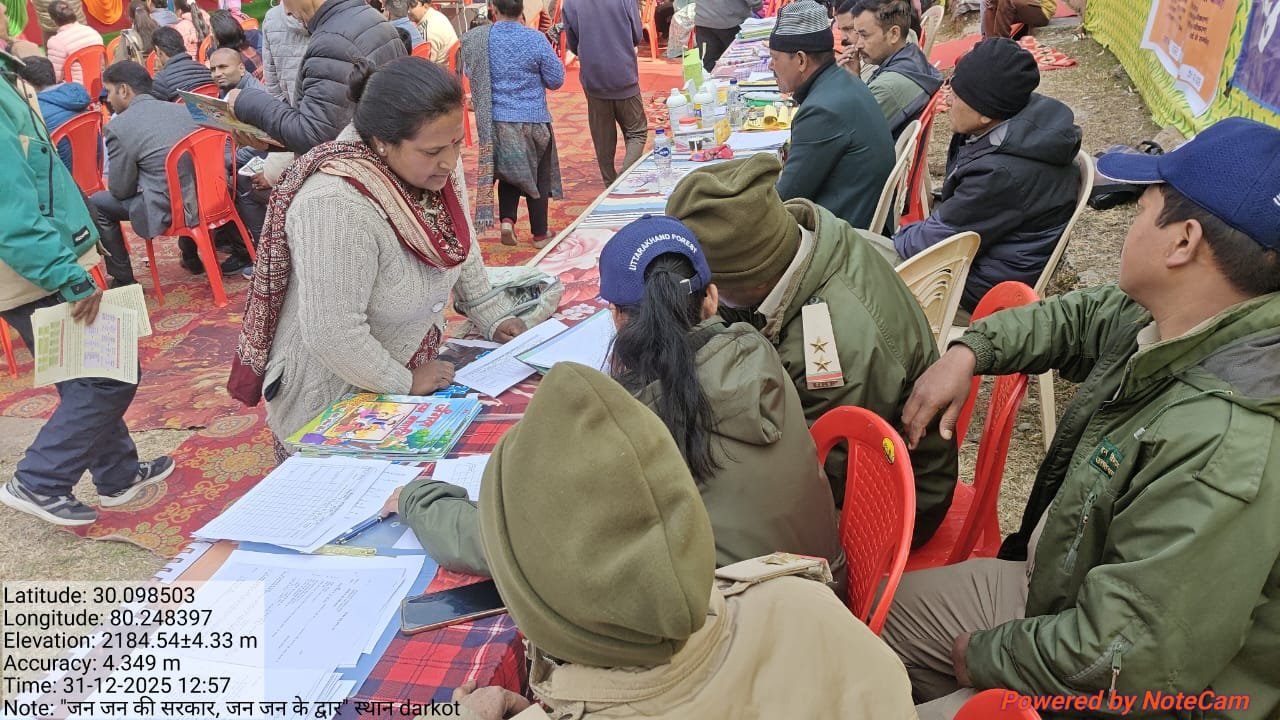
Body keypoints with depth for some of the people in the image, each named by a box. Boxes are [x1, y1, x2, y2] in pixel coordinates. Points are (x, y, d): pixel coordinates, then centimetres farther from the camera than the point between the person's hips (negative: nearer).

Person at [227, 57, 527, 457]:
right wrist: (405, 385, -19)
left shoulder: (436, 166, -9)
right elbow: (332, 332, -32)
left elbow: (460, 244, 8)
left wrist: (493, 317, 3)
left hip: (412, 369, 7)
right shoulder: (336, 204, -33)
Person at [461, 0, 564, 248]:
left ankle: (507, 220, 4)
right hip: (533, 120, -2)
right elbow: (556, 80, -6)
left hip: (495, 121, 2)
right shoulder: (536, 39, -12)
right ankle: (539, 234, 21)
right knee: (538, 177, 13)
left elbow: (470, 73, 10)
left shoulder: (476, 39, -5)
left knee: (508, 172, 22)